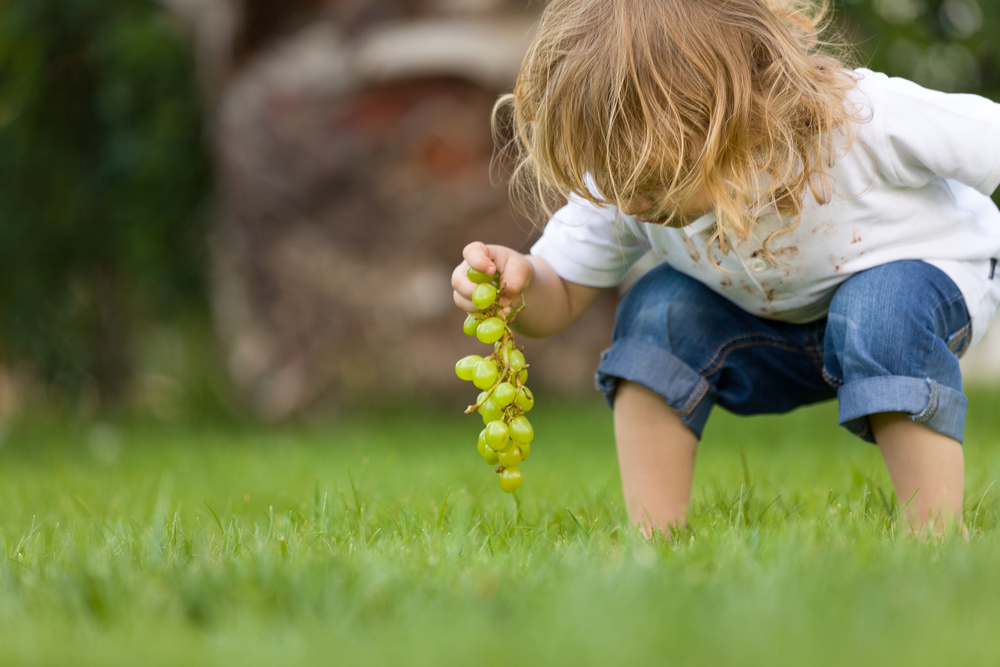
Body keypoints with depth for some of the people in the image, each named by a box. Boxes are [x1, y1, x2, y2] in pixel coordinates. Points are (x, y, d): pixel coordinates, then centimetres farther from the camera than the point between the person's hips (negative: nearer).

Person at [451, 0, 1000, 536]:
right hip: (778, 332, 4)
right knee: (657, 308, -20)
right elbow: (562, 292, -14)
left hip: (921, 276, -4)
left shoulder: (869, 120, -38)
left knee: (877, 311, -37)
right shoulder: (625, 176, -24)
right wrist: (520, 285, -38)